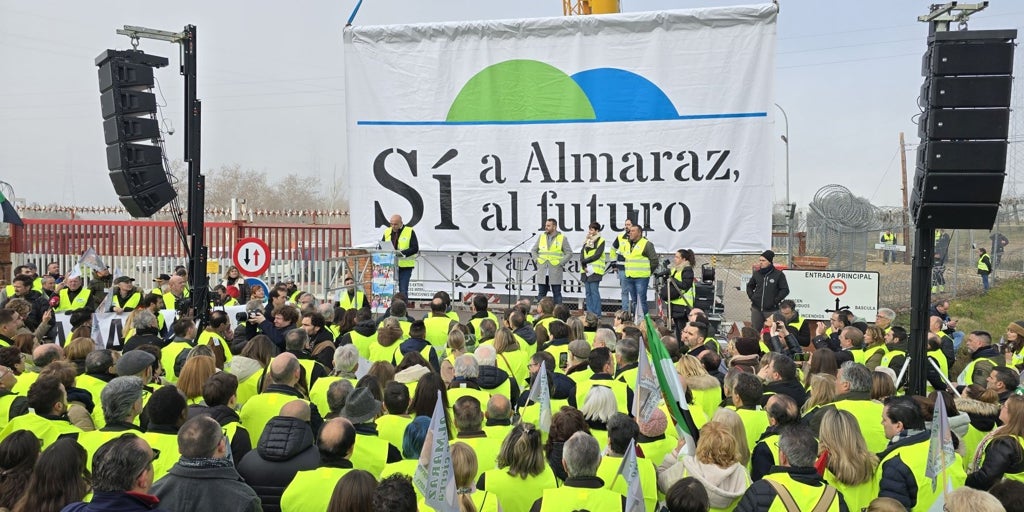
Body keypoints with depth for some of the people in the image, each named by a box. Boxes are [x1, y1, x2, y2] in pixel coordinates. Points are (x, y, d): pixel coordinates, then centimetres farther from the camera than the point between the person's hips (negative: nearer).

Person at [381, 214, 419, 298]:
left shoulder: (410, 232, -2)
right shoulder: (387, 232, 12)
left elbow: (415, 248, -9)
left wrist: (402, 253, -21)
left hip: (405, 266, -4)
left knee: (403, 290, -4)